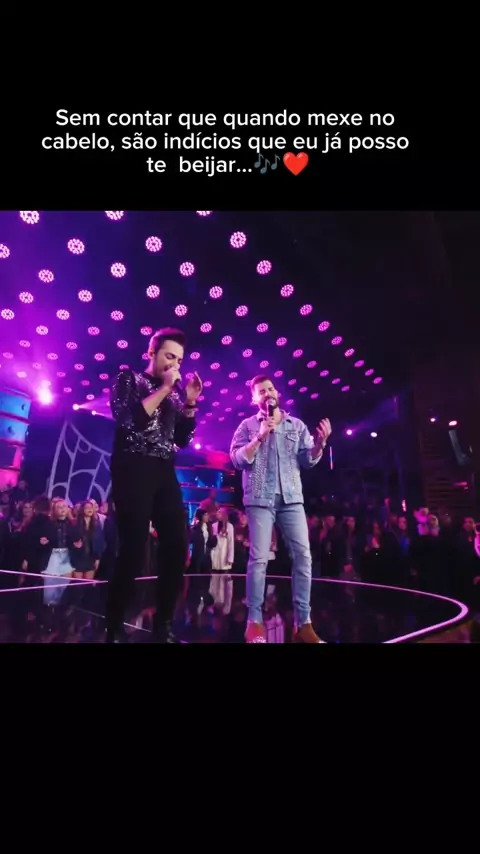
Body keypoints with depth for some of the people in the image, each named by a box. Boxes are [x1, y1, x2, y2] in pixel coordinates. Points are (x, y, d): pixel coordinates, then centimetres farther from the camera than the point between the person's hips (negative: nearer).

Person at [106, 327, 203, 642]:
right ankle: (115, 629, 10)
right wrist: (165, 388, -9)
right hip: (133, 469, -6)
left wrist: (190, 402, 4)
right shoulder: (129, 378, 5)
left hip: (165, 472, 6)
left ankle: (163, 626, 18)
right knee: (134, 549, -9)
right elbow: (129, 419, -13)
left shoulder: (175, 393, 19)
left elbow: (182, 439, 15)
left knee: (178, 545, 2)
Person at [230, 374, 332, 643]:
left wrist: (320, 442, -12)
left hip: (292, 497, 3)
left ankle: (303, 623, 7)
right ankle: (255, 621, 6)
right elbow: (238, 459, -4)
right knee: (259, 558, -5)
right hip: (260, 498, -2)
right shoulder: (248, 426, 8)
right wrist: (260, 436, -13)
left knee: (303, 555, -2)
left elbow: (309, 461, 7)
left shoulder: (297, 425, 14)